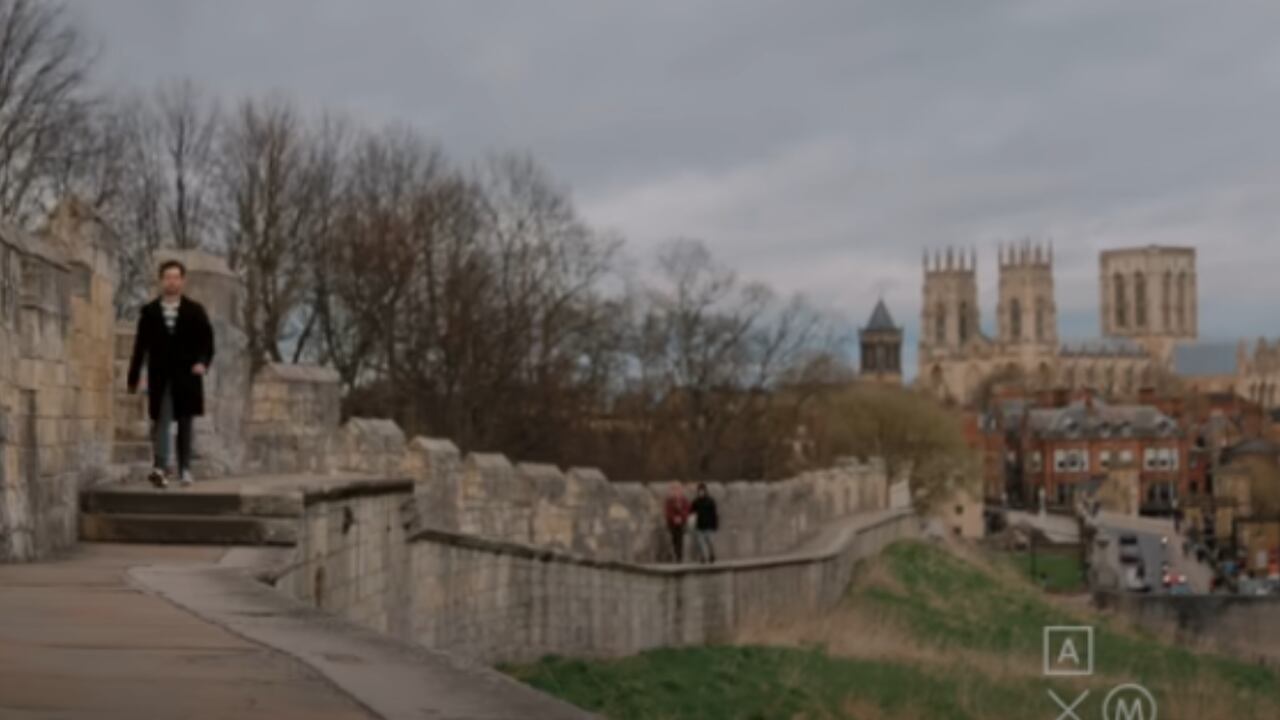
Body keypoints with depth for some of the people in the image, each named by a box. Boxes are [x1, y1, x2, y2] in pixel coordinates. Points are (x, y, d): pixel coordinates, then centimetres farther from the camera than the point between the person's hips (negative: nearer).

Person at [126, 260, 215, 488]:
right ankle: (160, 468, -22)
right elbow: (140, 346, 6)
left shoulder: (195, 311, 5)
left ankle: (185, 469, 15)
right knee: (161, 421, -11)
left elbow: (207, 341, 5)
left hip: (186, 376, 1)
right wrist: (133, 378, 5)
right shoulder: (149, 311, 6)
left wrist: (203, 362, -14)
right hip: (160, 376, -1)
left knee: (185, 423, 7)